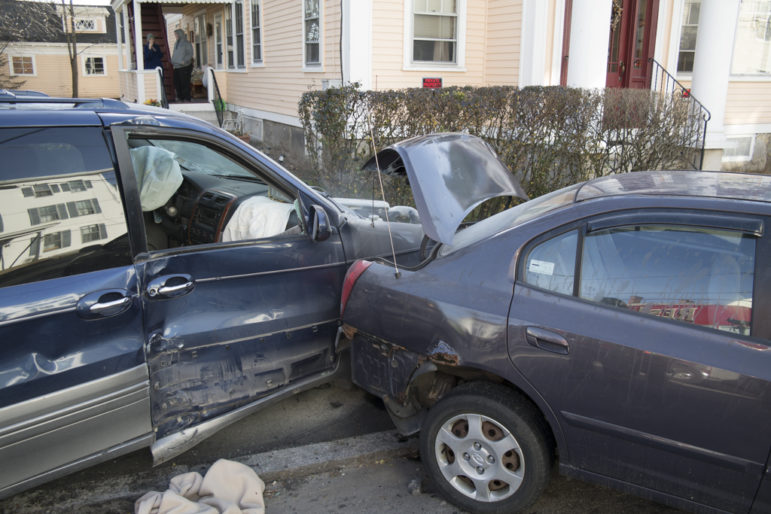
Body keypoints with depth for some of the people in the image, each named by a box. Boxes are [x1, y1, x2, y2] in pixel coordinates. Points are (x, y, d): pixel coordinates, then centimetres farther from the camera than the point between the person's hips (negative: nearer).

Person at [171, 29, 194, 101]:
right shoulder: (176, 44, 19)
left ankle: (187, 98, -2)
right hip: (177, 66, 7)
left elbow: (190, 54, -8)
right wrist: (172, 62, 12)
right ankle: (180, 97, 9)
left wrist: (184, 61, -21)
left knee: (185, 82, -7)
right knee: (177, 82, 2)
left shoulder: (187, 43, -3)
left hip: (184, 66, -7)